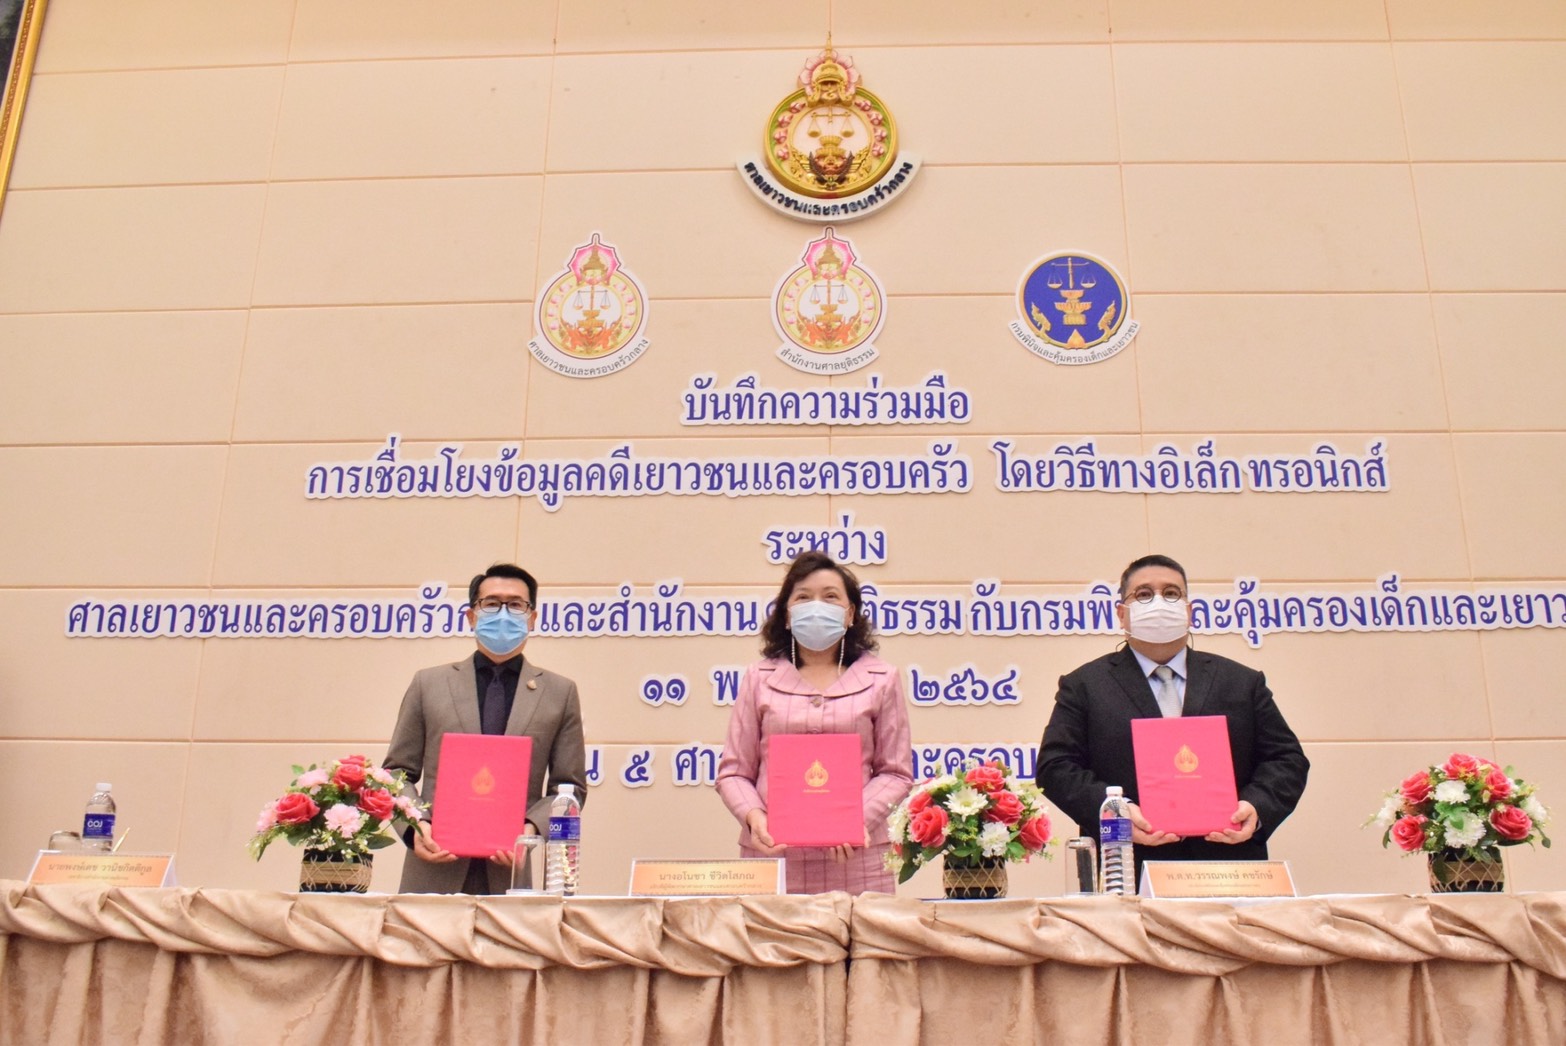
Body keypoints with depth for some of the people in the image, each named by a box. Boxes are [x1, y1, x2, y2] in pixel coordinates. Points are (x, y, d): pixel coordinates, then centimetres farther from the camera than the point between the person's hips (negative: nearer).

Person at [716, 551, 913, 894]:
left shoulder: (880, 680, 7)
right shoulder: (760, 679, 8)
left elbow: (895, 773, 5)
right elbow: (734, 772, 8)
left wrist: (859, 818, -11)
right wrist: (753, 816, -11)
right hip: (772, 854, 0)